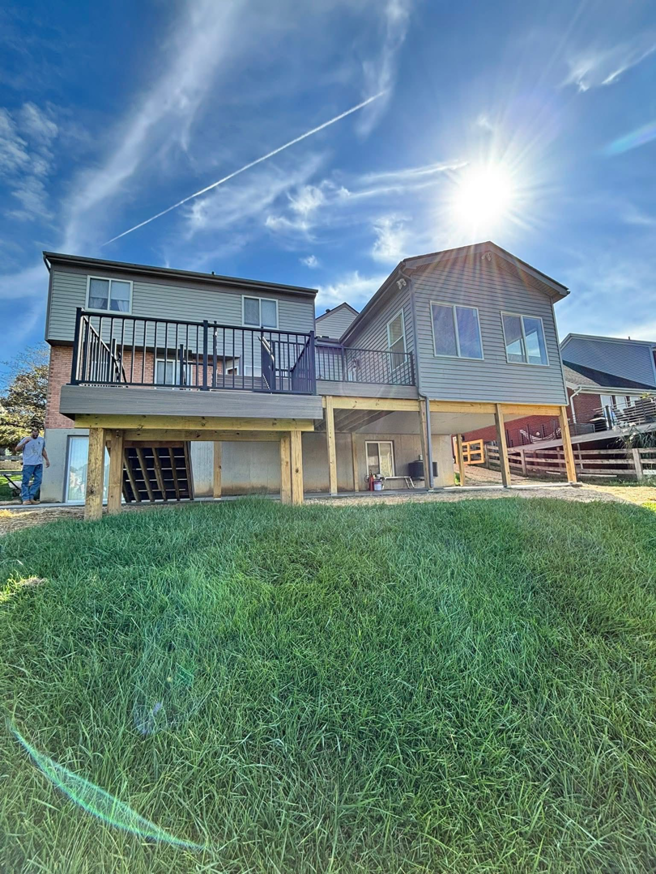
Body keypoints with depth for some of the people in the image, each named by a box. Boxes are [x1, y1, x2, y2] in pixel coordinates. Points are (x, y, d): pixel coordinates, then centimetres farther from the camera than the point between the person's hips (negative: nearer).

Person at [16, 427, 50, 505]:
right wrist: (25, 442, -17)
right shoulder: (26, 439, 1)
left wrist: (47, 460, 20)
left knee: (38, 480, 4)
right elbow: (17, 449, -4)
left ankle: (31, 497, 12)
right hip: (28, 464, -4)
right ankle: (25, 498, 1)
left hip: (39, 464, 4)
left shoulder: (42, 440, 14)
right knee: (26, 481, -3)